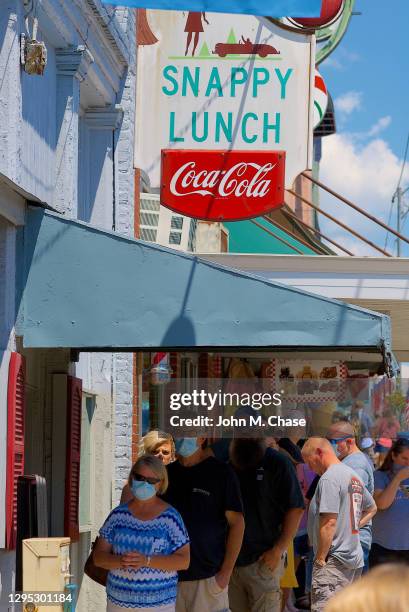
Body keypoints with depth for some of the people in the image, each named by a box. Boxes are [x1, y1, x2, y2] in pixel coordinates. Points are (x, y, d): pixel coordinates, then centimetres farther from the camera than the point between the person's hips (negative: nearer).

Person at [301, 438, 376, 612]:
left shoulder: (329, 478, -13)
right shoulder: (353, 476, 16)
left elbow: (329, 522, -20)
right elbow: (372, 508, 31)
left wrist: (319, 559, -15)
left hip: (335, 560, -10)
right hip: (355, 559, 10)